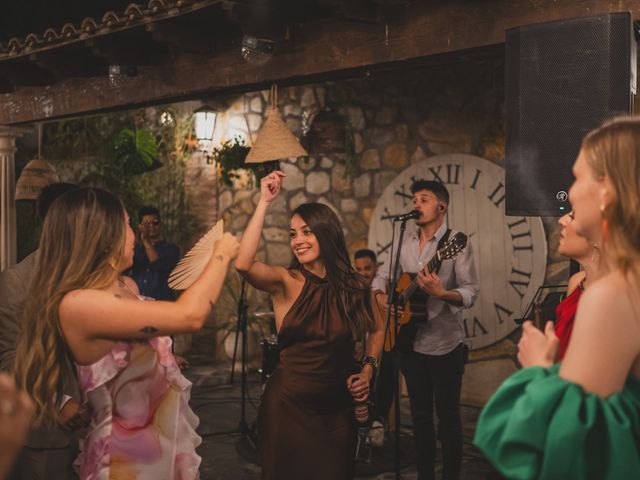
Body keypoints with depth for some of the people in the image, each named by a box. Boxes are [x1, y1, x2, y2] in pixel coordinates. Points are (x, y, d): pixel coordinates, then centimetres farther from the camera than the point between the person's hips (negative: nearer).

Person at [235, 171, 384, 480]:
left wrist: (367, 370, 3)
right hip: (287, 404, -2)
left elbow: (377, 329, 18)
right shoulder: (285, 282, -9)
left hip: (337, 407, 2)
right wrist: (264, 203, -26)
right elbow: (243, 265, -30)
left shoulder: (355, 286, 0)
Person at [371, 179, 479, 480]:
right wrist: (381, 295, -4)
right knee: (420, 414, 15)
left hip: (444, 344, -6)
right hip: (411, 342, 6)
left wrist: (440, 293, -34)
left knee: (448, 416, 3)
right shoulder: (405, 241, 7)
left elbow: (471, 293, -17)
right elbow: (382, 274, 16)